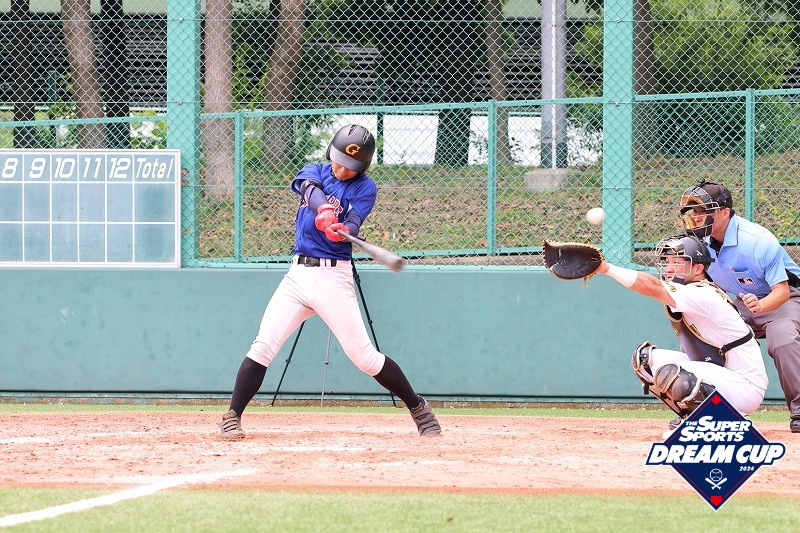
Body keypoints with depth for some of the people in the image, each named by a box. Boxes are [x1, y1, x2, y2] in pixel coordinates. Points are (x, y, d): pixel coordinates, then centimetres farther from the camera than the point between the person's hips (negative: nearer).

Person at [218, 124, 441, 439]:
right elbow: (308, 186, -16)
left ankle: (418, 409, 9)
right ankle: (232, 418, -3)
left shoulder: (364, 188, 1)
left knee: (364, 355, -6)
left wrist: (341, 231, -41)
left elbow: (353, 225, -16)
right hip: (298, 272, 3)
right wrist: (322, 209, -39)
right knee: (263, 347, -9)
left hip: (333, 277, -3)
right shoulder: (315, 171, 9)